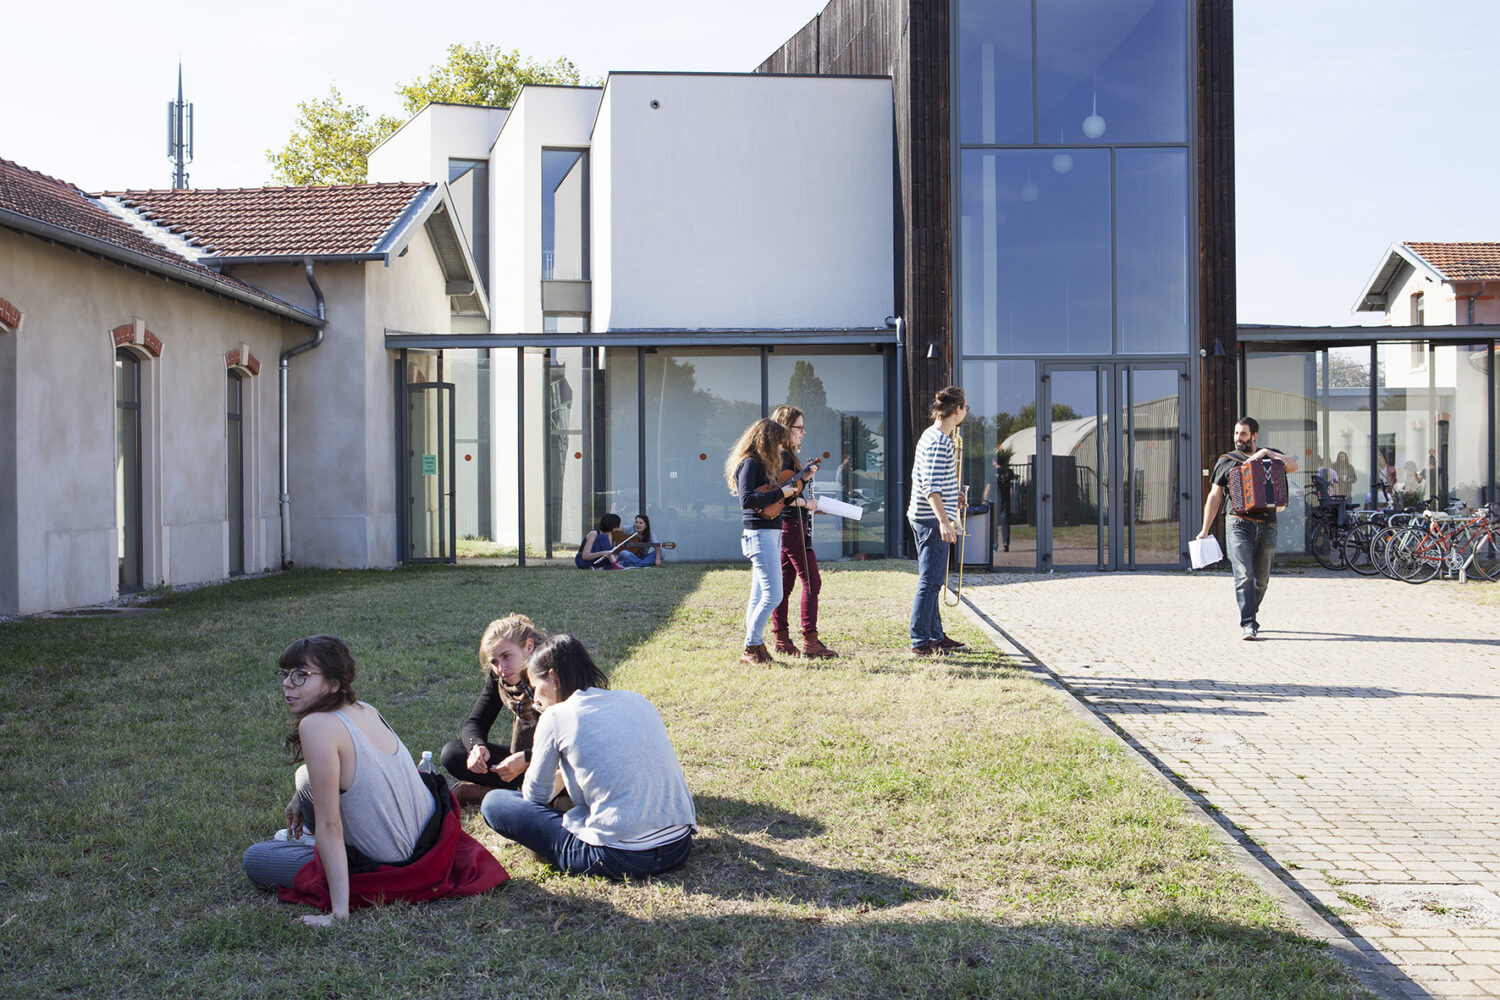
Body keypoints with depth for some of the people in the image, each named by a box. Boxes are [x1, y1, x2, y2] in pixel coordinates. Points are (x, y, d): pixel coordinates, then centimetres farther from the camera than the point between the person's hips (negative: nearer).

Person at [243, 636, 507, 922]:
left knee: (255, 858, 9)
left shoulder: (316, 725, -24)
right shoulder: (365, 710, -1)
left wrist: (339, 912, -21)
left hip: (389, 873, -8)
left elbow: (329, 826, -24)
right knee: (306, 777, 23)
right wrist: (300, 798, 29)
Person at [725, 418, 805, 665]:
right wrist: (780, 492, -19)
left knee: (759, 596, 9)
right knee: (773, 595, -11)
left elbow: (771, 497, 21)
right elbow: (746, 499, -23)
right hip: (759, 534, -10)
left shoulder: (762, 464, 19)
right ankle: (752, 647, -4)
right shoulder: (750, 464, -11)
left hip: (771, 533, 10)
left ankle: (754, 649, 12)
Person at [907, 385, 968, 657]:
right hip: (932, 519, -11)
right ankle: (920, 641, -5)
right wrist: (943, 521, -32)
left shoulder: (932, 436, 14)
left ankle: (936, 636, 25)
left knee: (932, 581, 16)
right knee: (930, 582, -8)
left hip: (926, 519, 11)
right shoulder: (939, 442, -18)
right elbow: (931, 486, -26)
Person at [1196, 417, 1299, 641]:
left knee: (1261, 579, 11)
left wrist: (1266, 452, -11)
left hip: (1267, 527, 2)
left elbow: (1293, 466, -6)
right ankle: (1248, 625, -14)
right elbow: (1215, 496, 10)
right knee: (1244, 576, -14)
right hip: (1238, 526, -2)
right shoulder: (1226, 461, 8)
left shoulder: (1270, 456, 12)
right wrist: (1205, 529, 8)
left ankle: (1252, 611, 33)